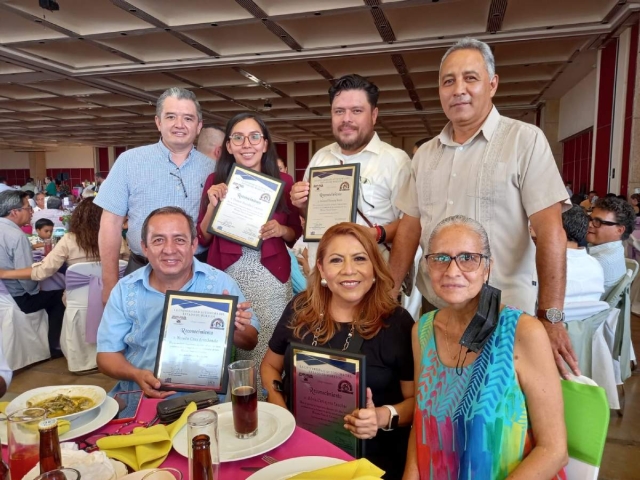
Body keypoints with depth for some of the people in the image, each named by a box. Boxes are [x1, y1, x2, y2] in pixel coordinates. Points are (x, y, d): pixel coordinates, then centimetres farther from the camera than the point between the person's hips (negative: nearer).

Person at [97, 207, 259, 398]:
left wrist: (237, 328, -20)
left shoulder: (220, 283, -3)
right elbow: (107, 353, 5)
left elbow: (250, 343, 3)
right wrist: (136, 375, -15)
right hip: (138, 397, 2)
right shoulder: (125, 290, 3)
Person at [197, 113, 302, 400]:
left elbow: (297, 235, 9)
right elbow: (203, 238, 4)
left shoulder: (283, 183, 3)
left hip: (270, 279, 0)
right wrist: (213, 205, -11)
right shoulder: (215, 181, 3)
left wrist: (281, 230, -11)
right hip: (226, 279, 0)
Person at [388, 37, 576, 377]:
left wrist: (550, 317, -17)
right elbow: (410, 229, 9)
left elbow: (549, 231, -13)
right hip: (433, 311, 5)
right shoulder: (424, 154, 8)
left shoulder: (525, 140, -7)